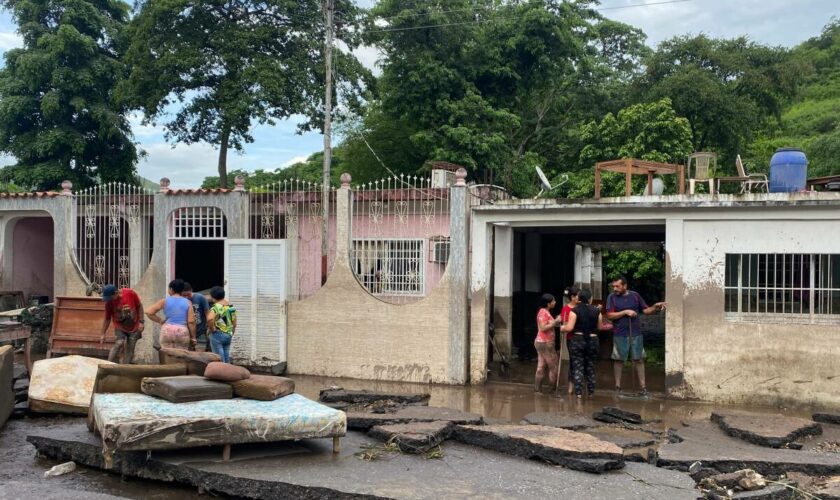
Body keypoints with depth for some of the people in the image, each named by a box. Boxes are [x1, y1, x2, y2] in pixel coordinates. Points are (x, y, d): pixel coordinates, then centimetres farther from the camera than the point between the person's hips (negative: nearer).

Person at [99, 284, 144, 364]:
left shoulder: (130, 293, -19)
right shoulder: (109, 302, -13)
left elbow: (139, 306, -7)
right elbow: (107, 319, -4)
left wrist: (141, 322, -9)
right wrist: (103, 334, -2)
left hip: (134, 327, 0)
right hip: (120, 327, 0)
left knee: (130, 349, 1)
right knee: (119, 343, -22)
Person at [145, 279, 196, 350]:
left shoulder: (165, 301, 3)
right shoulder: (188, 303, 4)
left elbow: (149, 312, -1)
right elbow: (191, 322, -2)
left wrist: (160, 321, 10)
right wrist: (193, 337, 4)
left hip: (167, 331, 0)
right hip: (182, 332, 0)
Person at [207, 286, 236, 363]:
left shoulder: (216, 307, -14)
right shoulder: (231, 306, 7)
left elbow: (210, 319, -32)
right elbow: (234, 322, 12)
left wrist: (212, 329, -18)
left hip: (218, 334, -7)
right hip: (228, 334, 7)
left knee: (219, 358, -1)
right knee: (226, 357, 13)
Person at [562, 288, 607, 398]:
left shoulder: (574, 310, -9)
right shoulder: (597, 311, 0)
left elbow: (569, 328, -14)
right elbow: (600, 327, 7)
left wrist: (562, 328, 6)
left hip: (577, 340, -3)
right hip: (592, 340, 3)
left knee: (577, 368, 2)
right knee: (590, 368, 15)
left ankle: (578, 393, -3)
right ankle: (591, 392, 20)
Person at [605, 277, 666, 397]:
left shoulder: (635, 296, 3)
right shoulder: (612, 297, -2)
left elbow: (645, 310, 7)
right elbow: (610, 315, -8)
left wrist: (655, 307, -11)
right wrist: (625, 312, -16)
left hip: (636, 334, 1)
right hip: (620, 335, -1)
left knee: (639, 360, 5)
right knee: (618, 360, 5)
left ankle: (643, 387, 10)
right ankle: (618, 387, 15)